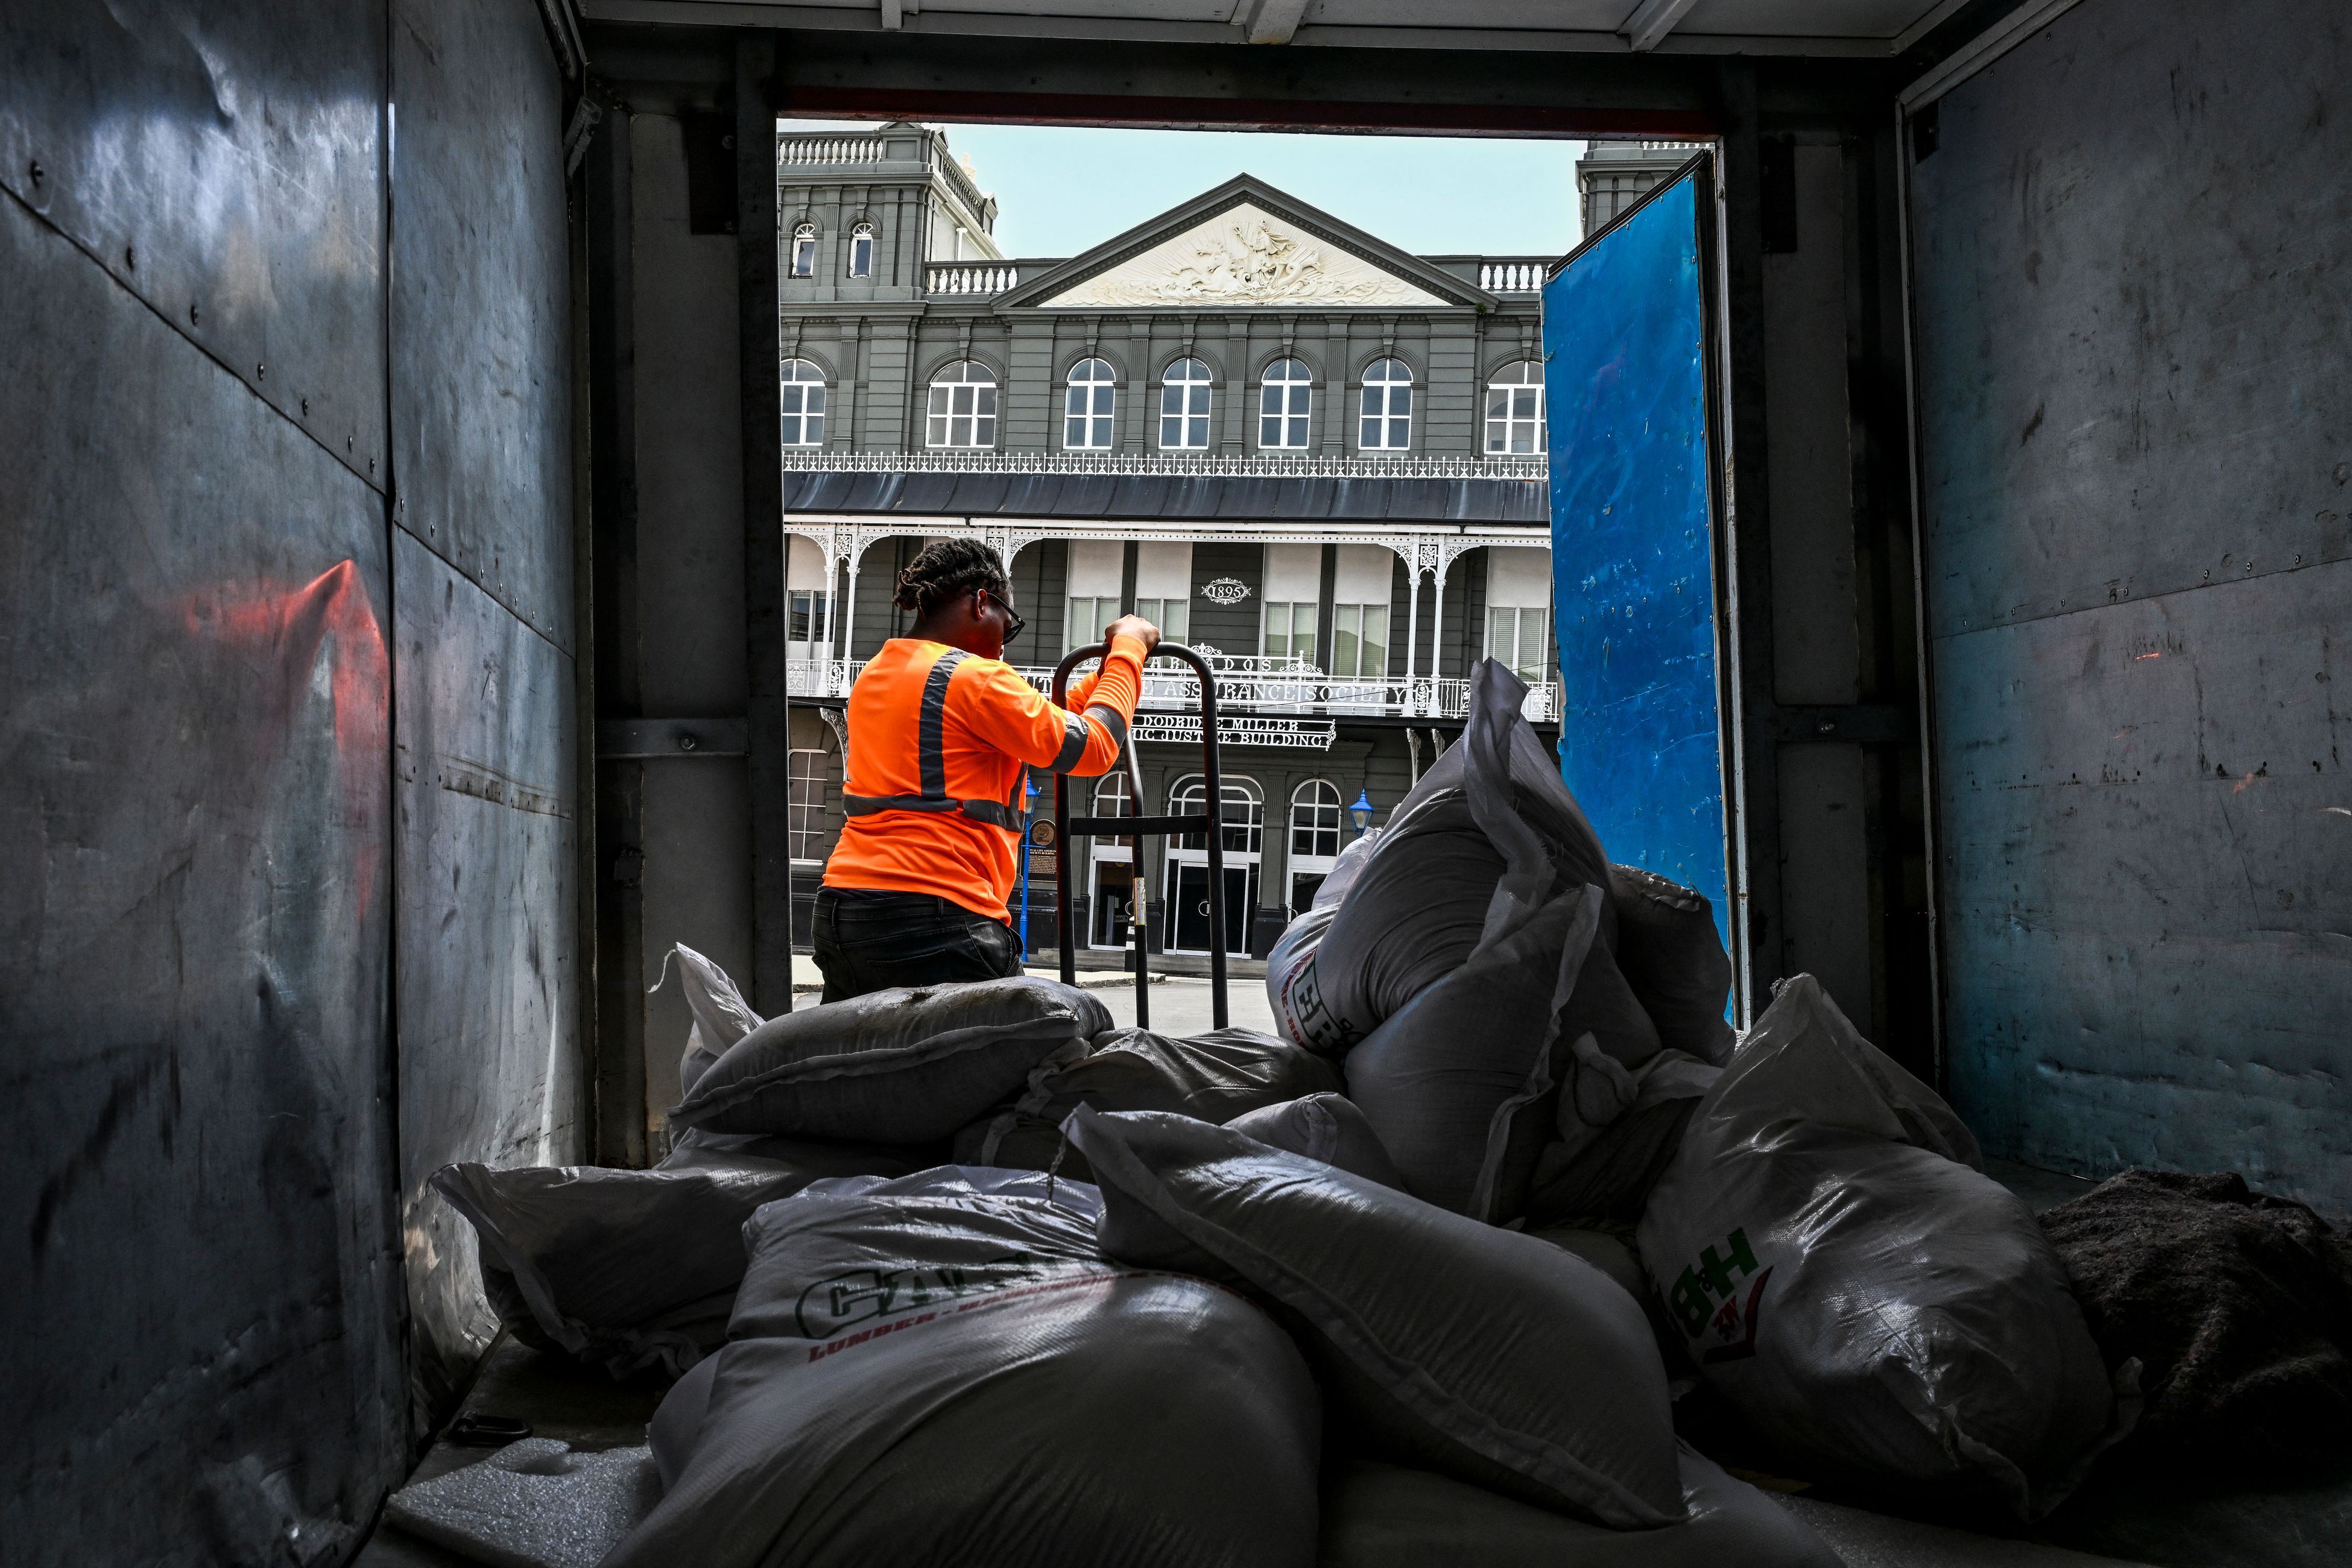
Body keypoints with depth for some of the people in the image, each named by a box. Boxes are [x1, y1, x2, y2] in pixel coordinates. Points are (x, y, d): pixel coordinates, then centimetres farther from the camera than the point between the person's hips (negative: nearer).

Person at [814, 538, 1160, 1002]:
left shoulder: (874, 675, 19)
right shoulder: (973, 677, -8)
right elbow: (1092, 747, -4)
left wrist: (1107, 671, 27)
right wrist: (1128, 649, 8)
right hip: (936, 919, -9)